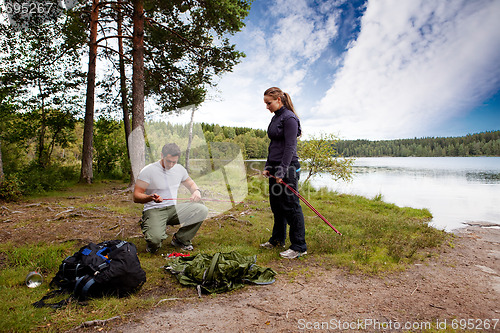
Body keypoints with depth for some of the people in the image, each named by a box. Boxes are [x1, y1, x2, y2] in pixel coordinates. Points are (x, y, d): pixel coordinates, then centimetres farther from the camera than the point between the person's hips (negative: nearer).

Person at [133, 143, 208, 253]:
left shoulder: (180, 169, 6)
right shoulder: (148, 171, -10)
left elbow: (191, 184, 23)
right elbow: (136, 197, -11)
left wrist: (196, 191, -1)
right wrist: (151, 198, -32)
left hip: (173, 209, 5)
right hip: (153, 210, -5)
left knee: (202, 210, -17)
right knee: (155, 239, -33)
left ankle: (180, 239, 2)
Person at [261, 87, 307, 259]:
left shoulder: (289, 118, -11)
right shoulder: (275, 118, 17)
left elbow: (290, 147, -17)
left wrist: (282, 171, -21)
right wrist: (267, 166, 15)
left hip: (288, 167, -9)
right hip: (275, 167, 9)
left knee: (291, 206, -4)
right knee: (276, 205, 15)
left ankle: (299, 247, 6)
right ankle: (278, 239, 29)